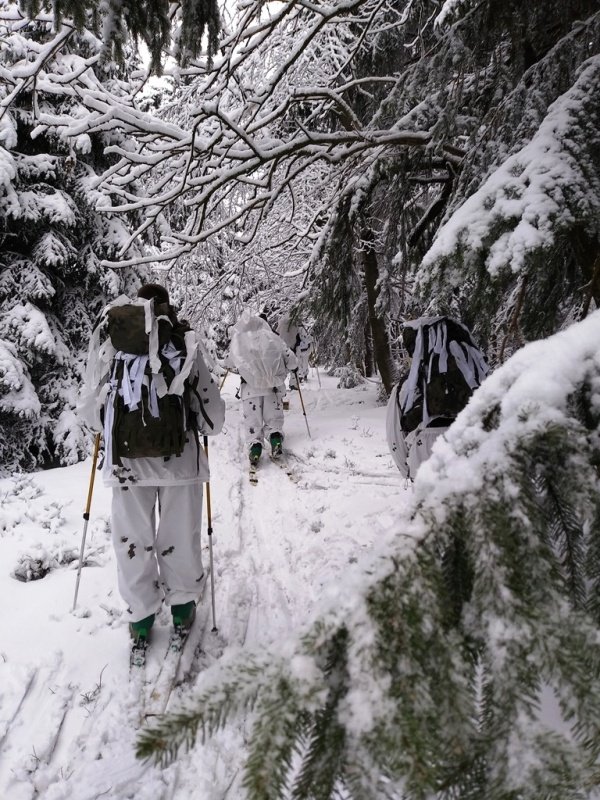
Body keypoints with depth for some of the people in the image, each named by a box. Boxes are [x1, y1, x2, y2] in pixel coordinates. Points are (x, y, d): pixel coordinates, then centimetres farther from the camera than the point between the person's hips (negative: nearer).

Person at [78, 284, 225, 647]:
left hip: (126, 458, 1)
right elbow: (212, 410, -2)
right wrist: (206, 425, 20)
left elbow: (91, 407, 4)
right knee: (180, 539, 15)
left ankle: (141, 617, 29)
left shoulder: (108, 338, 2)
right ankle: (182, 608, 32)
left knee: (132, 541, 16)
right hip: (179, 455, -1)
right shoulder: (184, 341, -2)